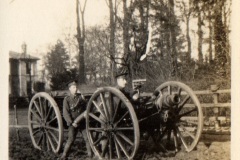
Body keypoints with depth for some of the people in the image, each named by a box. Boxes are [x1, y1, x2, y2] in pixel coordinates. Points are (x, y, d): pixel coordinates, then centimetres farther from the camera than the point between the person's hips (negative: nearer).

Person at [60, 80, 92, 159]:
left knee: (87, 138, 1)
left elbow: (86, 108, 16)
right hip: (73, 123, -3)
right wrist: (71, 122, -16)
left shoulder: (81, 97, 6)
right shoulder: (67, 99, -4)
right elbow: (65, 113, -10)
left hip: (82, 122, 3)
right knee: (71, 139, -8)